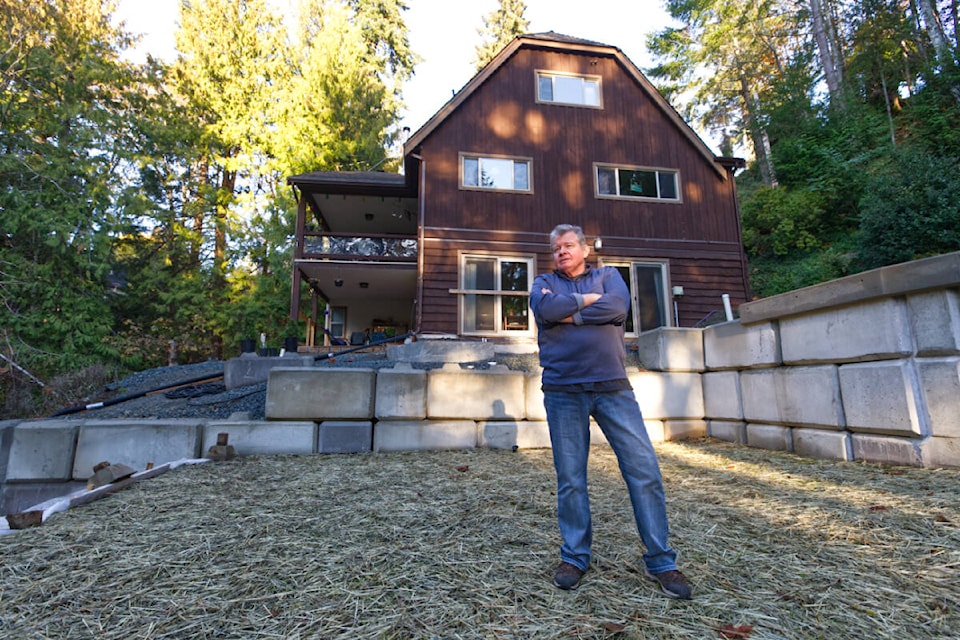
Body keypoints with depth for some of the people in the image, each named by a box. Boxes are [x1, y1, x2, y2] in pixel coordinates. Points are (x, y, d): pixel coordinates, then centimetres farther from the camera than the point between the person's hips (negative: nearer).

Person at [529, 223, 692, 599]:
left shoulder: (608, 275, 16)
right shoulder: (544, 283, 15)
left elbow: (618, 307, -7)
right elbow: (544, 309, -9)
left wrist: (567, 314, -5)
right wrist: (589, 299, -2)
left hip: (613, 386, 1)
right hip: (563, 392, 0)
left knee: (645, 471, -1)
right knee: (570, 480, 6)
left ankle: (660, 562, 16)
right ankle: (574, 558, 23)